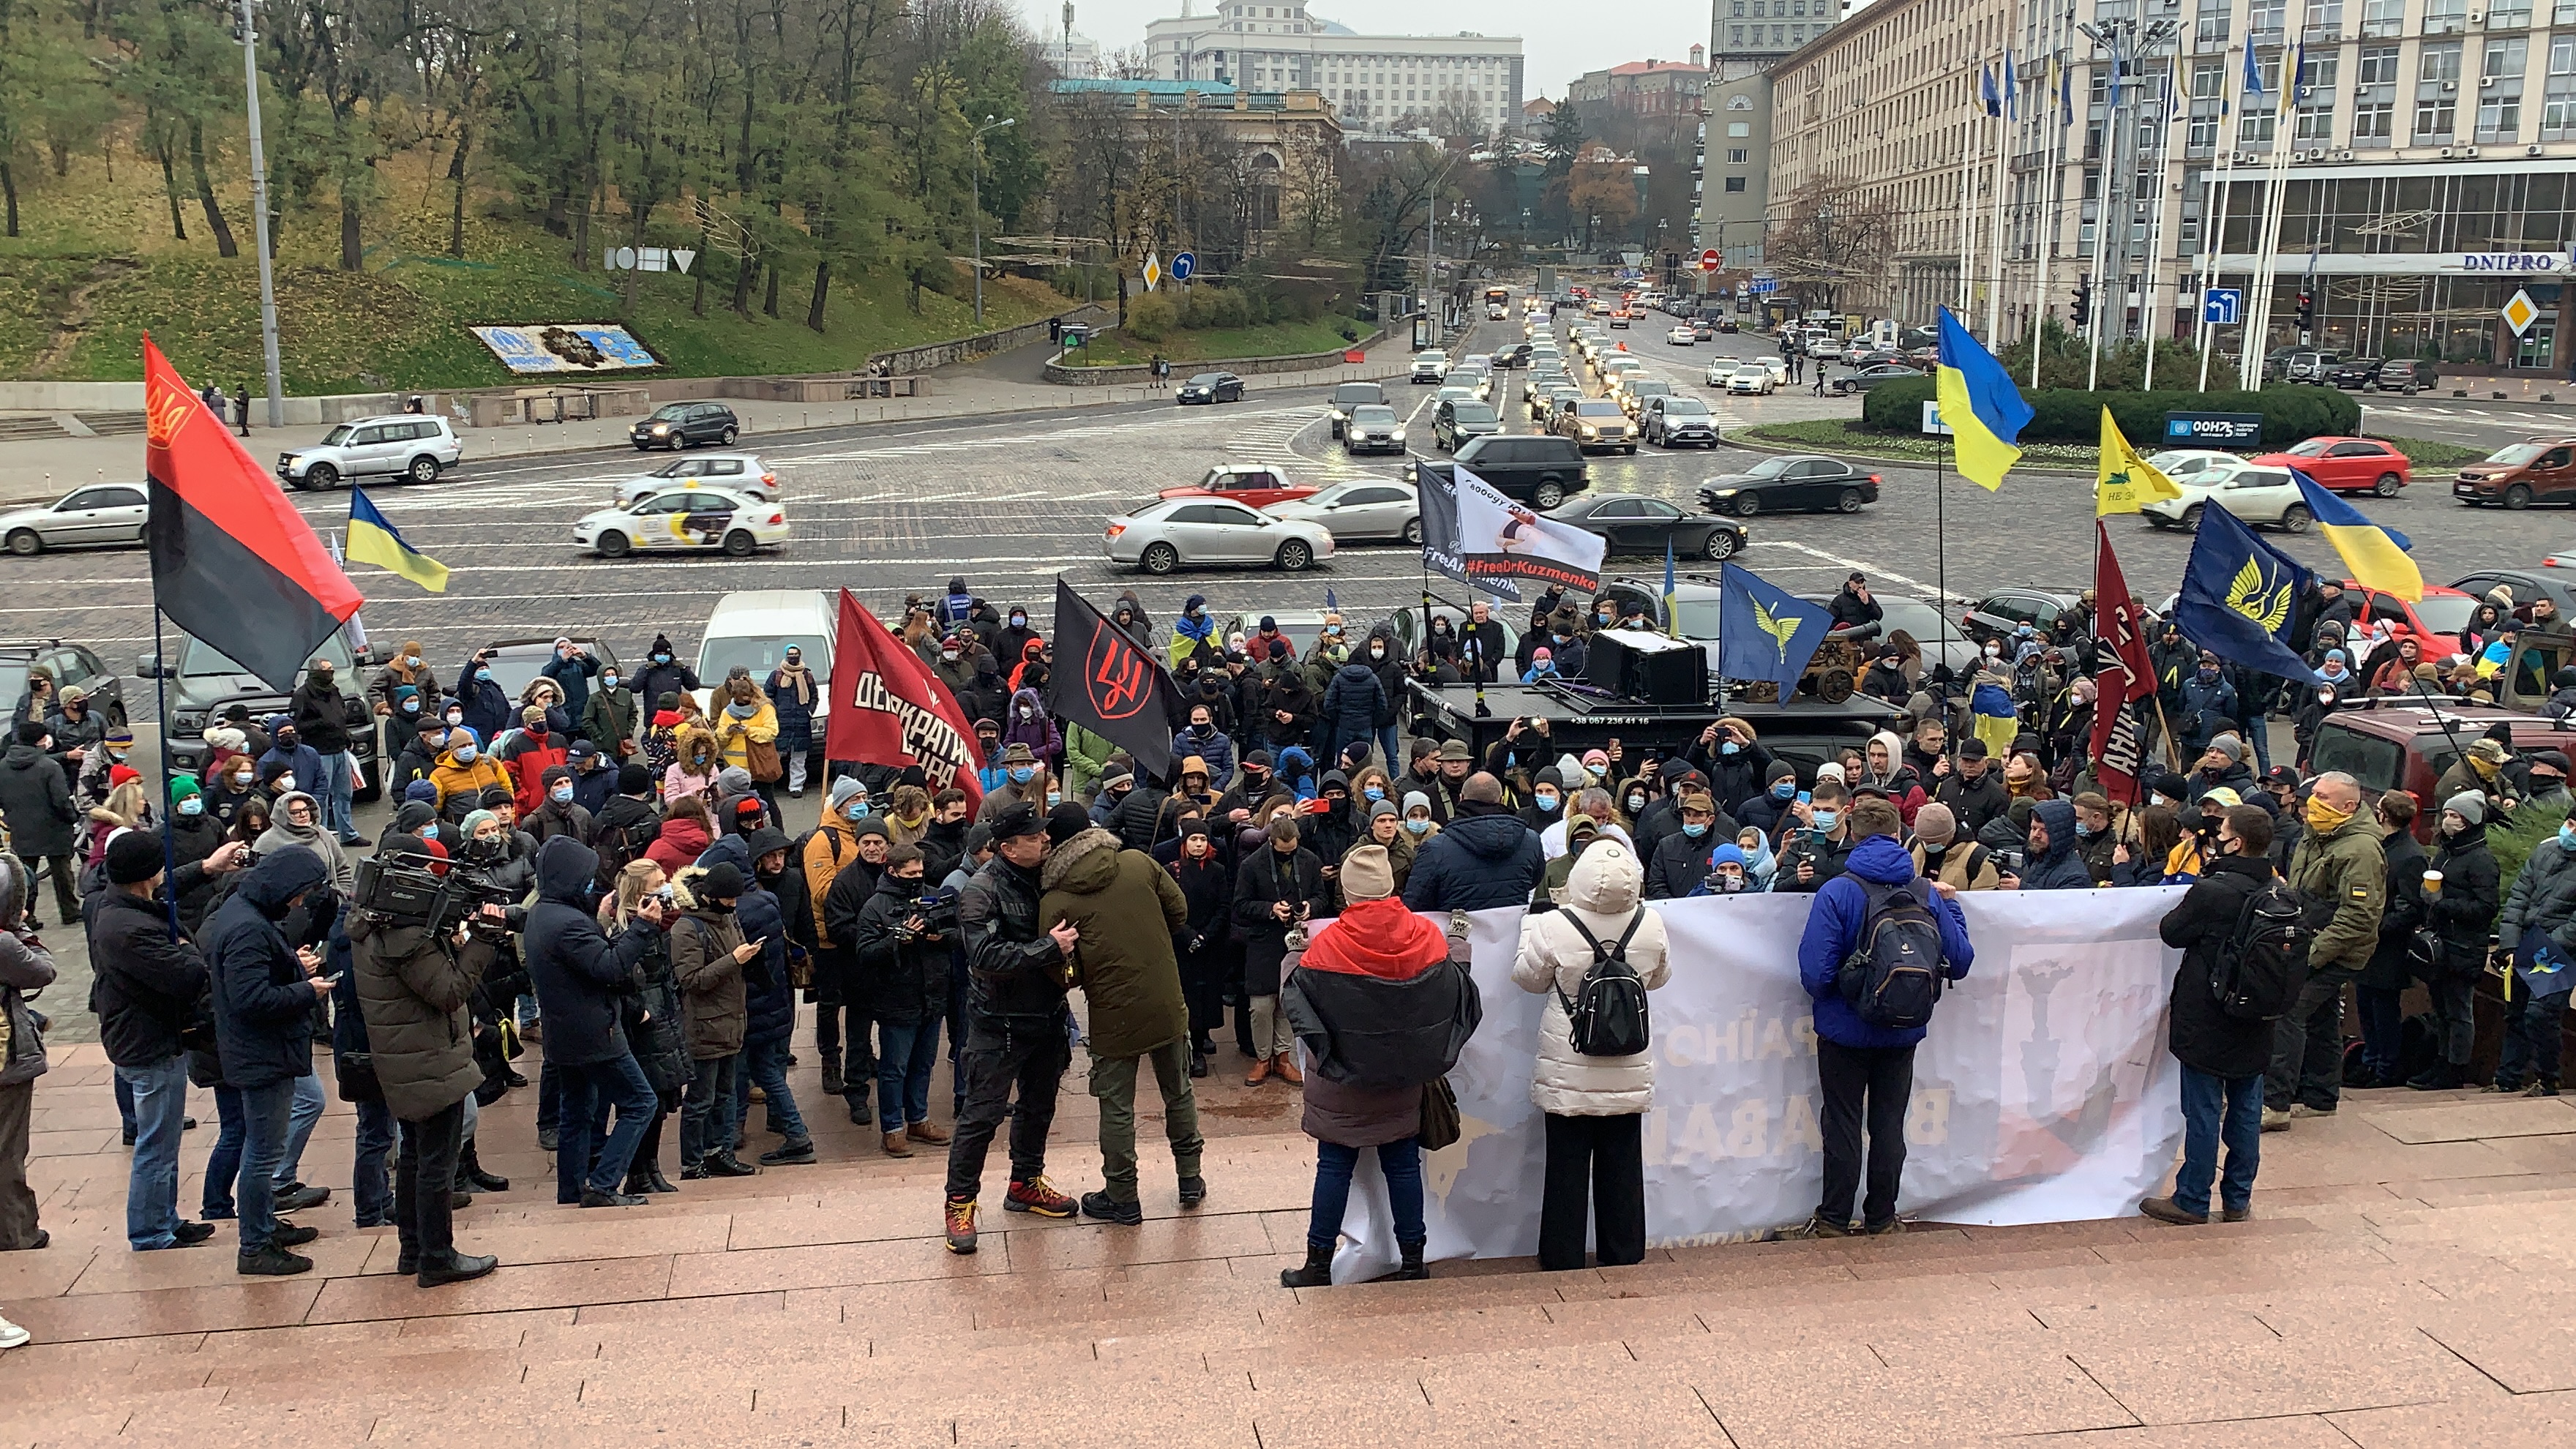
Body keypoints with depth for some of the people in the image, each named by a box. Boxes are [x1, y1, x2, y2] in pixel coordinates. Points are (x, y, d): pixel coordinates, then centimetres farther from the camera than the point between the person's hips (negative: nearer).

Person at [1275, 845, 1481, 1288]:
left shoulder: (1327, 945, -17)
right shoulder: (1427, 937, -9)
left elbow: (1294, 993, -4)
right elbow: (1458, 990, 7)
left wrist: (1296, 948, 13)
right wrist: (1458, 943, 25)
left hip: (1341, 1080, -2)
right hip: (1404, 1082, 2)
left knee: (1334, 1166, 7)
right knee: (1404, 1165, 12)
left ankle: (1319, 1263, 14)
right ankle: (1412, 1259, 20)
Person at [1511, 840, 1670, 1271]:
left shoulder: (1553, 927, -18)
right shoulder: (1650, 925, -11)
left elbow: (1528, 978, -1)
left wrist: (1530, 926, 10)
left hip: (1568, 1072, -2)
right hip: (1628, 1072, 2)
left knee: (1567, 1166, 8)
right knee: (1622, 1166, 13)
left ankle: (1562, 1260, 15)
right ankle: (1624, 1256, 22)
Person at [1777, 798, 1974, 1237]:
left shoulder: (1836, 893, -16)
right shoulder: (1927, 894, -6)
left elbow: (1815, 971, -21)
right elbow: (1959, 962, 0)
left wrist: (1828, 995, 2)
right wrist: (1949, 907, 13)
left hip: (1845, 1029, -3)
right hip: (1903, 1031, 3)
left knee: (1842, 1123, 8)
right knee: (1889, 1122, 14)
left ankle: (1833, 1220, 15)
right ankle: (1881, 1218, 22)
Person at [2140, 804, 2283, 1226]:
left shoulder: (2210, 891, -20)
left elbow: (2170, 932, -9)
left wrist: (2186, 903, 7)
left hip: (2207, 1020, -6)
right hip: (2255, 1023, 6)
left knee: (2203, 1112, 2)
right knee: (2246, 1111, 13)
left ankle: (2191, 1200, 10)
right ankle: (2238, 1199, 21)